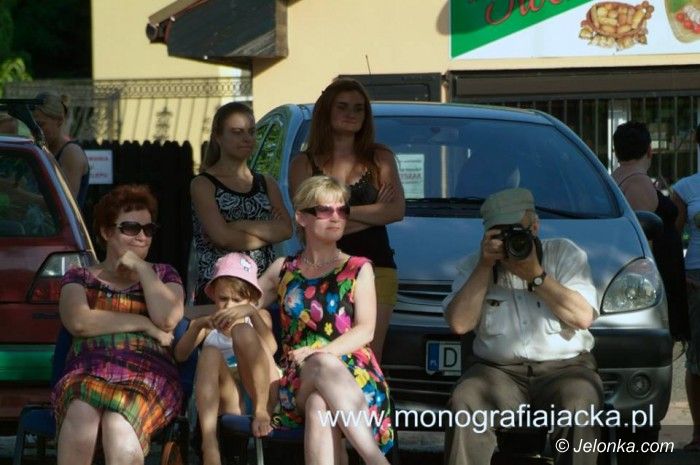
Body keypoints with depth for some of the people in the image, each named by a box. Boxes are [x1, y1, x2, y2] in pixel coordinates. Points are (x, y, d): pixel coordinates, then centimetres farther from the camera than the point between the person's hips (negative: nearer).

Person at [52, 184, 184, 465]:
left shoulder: (163, 275, 26)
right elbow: (78, 322, 1)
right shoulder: (80, 277, 23)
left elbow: (168, 319, 4)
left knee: (119, 426, -38)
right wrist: (143, 323, 0)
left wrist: (141, 268, 9)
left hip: (148, 375, 0)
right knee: (81, 414, -39)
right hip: (87, 372, 0)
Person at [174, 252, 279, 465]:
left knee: (243, 331, -19)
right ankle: (209, 444, -46)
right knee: (211, 353, -29)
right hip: (226, 400, 1)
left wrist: (252, 312, -19)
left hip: (260, 393, -1)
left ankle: (262, 411, -25)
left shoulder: (258, 317, 19)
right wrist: (197, 326, -13)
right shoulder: (207, 325, 21)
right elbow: (180, 355, 3)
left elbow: (270, 349, -5)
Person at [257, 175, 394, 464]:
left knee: (320, 405, -40)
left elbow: (365, 331, 1)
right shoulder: (283, 270, 18)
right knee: (325, 364, -39)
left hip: (353, 375, -1)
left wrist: (322, 352, -16)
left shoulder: (358, 269, 13)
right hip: (298, 381, 1)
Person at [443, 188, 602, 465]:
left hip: (564, 368, -1)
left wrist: (535, 276, -12)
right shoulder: (476, 266, 11)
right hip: (498, 372, 1)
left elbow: (583, 317, -8)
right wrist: (485, 266, -8)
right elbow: (459, 323, -5)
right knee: (465, 403, -29)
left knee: (578, 406, -34)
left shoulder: (565, 254, 6)